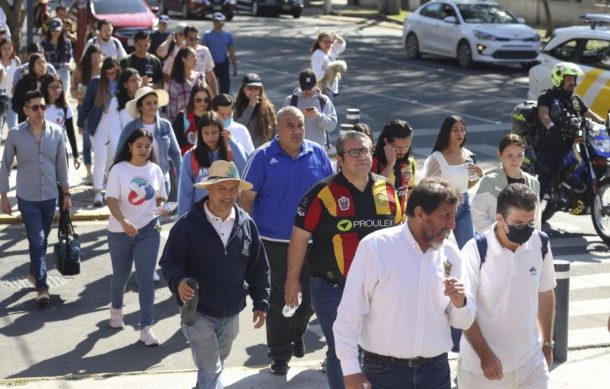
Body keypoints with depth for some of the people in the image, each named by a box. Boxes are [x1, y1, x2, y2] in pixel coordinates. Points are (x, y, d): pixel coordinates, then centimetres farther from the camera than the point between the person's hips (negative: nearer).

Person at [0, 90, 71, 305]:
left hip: (50, 196, 3)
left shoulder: (56, 133, -3)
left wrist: (66, 193, 7)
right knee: (37, 241, -9)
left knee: (42, 240, 16)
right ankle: (42, 287, -7)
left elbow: (62, 164, 6)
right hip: (27, 198, -3)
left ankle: (35, 273, 37)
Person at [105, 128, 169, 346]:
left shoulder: (155, 170, 2)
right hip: (120, 231, -1)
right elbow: (111, 200, -17)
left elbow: (160, 197, 16)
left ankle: (146, 328, -4)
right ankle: (116, 309, 47)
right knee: (121, 276, 17)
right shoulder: (119, 170, -9)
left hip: (148, 231, 1)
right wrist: (123, 221, -33)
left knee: (146, 279, -6)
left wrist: (160, 209, -6)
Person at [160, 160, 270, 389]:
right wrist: (179, 281, -29)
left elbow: (258, 268, 7)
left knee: (215, 366, 21)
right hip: (198, 313, -4)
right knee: (210, 370, -8)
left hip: (231, 314, 4)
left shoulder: (247, 225, -1)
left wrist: (260, 303, 6)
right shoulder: (188, 225, -12)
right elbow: (170, 262, -8)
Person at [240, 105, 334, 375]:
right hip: (274, 241, -3)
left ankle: (296, 335, 40)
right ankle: (280, 353, 15)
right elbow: (247, 198, -5)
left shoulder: (318, 154, 2)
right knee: (278, 298, 3)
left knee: (310, 295, 13)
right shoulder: (263, 157, -7)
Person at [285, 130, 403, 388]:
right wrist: (292, 280, -4)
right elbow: (299, 237, -7)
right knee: (340, 351, 4)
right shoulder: (324, 193, -12)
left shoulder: (386, 190, 2)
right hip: (333, 289, -4)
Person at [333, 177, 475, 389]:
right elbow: (349, 314, -9)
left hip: (436, 371, 4)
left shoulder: (450, 253, 3)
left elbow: (463, 322, 9)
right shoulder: (375, 247, -11)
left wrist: (459, 302, -12)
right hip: (383, 371, -4)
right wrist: (350, 369, -10)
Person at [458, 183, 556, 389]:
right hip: (481, 366, -3)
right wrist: (485, 355, -15)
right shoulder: (476, 251, -16)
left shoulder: (540, 244, -4)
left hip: (531, 363, 3)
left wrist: (547, 343, 15)